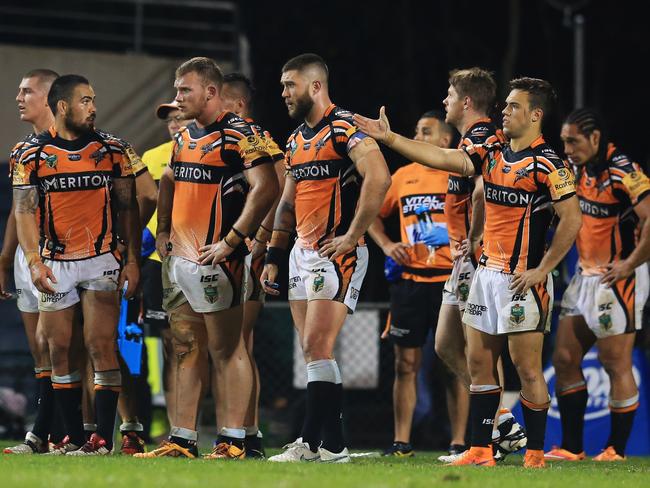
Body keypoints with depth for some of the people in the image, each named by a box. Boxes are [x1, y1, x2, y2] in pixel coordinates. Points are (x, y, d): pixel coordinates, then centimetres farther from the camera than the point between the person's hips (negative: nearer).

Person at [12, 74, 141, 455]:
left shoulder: (111, 150, 3)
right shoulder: (33, 155, 1)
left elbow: (128, 207, 7)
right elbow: (25, 212, 1)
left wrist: (132, 259, 0)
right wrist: (34, 261, -11)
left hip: (101, 260, -1)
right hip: (55, 264, 1)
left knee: (101, 345, -8)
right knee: (60, 349, 4)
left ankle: (104, 438, -7)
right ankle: (75, 436, 13)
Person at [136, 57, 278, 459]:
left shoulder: (238, 134, -11)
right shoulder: (184, 137, 16)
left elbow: (266, 188, -19)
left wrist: (231, 240, -19)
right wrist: (163, 231, 20)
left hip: (214, 260, -9)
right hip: (178, 258, 9)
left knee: (226, 349, -5)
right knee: (188, 350, 11)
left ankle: (233, 441, -4)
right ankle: (183, 440, 14)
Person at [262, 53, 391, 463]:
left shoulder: (344, 129, -12)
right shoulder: (297, 139, 17)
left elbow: (378, 178, -25)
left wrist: (352, 236, -21)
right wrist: (273, 256, 20)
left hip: (335, 255, -9)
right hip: (302, 253, 9)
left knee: (317, 348, -12)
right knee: (313, 351, 7)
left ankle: (313, 442, -10)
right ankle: (332, 444, 10)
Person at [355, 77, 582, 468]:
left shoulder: (547, 164, -12)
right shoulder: (491, 155, 11)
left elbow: (572, 220, -15)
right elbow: (442, 158, 7)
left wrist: (541, 270, -15)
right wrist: (389, 138, 0)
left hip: (522, 279, -8)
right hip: (487, 273, 8)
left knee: (527, 369, -5)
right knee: (479, 363, 9)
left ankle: (536, 455, 1)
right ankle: (481, 451, 14)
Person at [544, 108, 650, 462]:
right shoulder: (576, 169, 7)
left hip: (616, 280, -9)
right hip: (584, 275, 9)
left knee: (616, 365, -1)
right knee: (564, 360, 8)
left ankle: (616, 450, 8)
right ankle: (571, 448, 13)